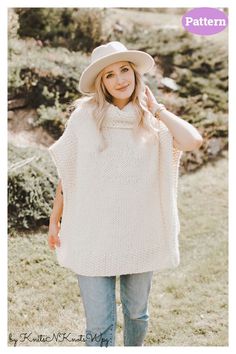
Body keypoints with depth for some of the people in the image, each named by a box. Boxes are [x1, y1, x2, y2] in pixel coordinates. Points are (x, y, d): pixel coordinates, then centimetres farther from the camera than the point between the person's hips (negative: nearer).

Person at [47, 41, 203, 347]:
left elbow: (193, 141, -18)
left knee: (137, 313, 19)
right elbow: (67, 173, 4)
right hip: (92, 234, -2)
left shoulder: (152, 121, 0)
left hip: (140, 232, 2)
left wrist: (155, 108, -7)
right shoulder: (86, 115, -3)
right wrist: (55, 220, 6)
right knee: (99, 325, 1)